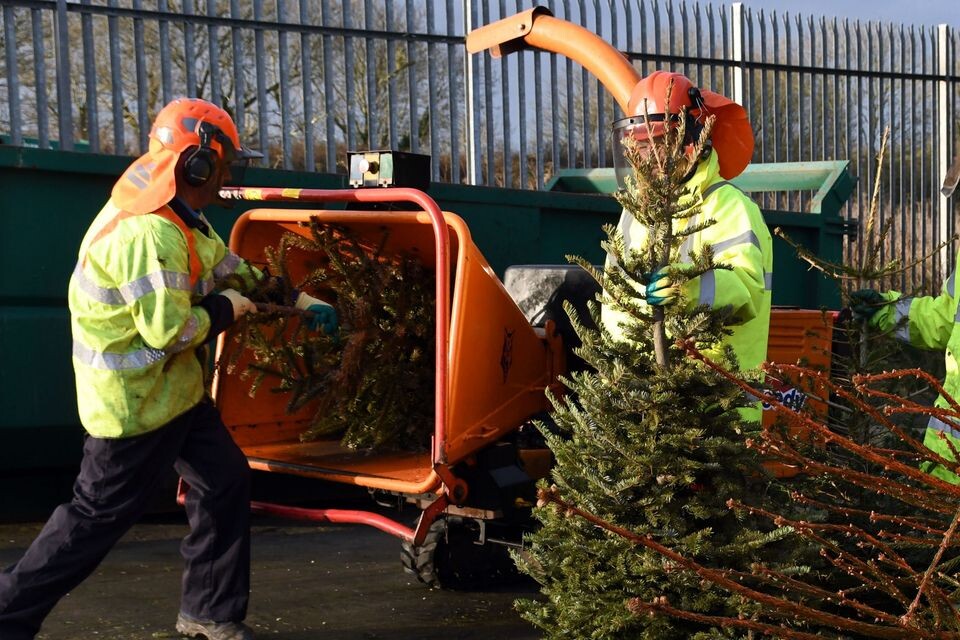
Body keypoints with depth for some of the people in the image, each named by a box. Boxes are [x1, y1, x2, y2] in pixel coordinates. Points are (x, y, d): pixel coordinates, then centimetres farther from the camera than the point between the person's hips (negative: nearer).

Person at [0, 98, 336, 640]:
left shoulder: (183, 219, 5)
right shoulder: (149, 234, -28)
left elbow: (228, 265, 20)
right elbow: (169, 331, -30)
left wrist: (297, 299, 16)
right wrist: (225, 310, -13)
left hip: (177, 388, 10)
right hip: (136, 399, -10)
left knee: (226, 481, 11)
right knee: (103, 514, -1)